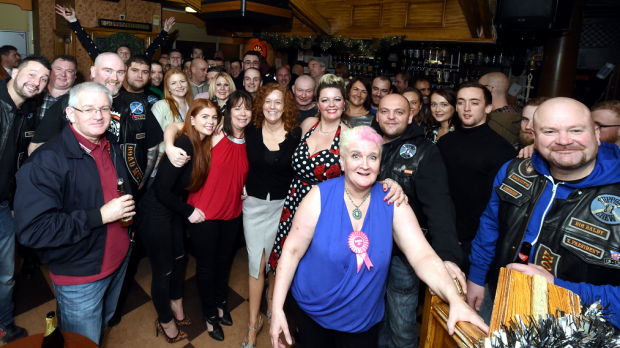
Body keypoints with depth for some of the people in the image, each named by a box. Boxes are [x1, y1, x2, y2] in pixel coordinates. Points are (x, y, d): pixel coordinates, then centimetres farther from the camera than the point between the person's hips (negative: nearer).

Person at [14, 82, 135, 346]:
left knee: (104, 324, 28)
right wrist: (100, 216, -28)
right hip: (79, 277, -7)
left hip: (119, 260, 7)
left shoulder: (112, 146, 2)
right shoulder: (47, 161, -23)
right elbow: (32, 230, -29)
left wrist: (127, 207, 3)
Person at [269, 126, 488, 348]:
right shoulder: (320, 197, -15)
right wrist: (277, 309, -15)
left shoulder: (393, 204, -11)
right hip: (311, 312, -1)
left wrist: (456, 300, -33)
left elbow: (423, 256, -18)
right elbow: (292, 250, -12)